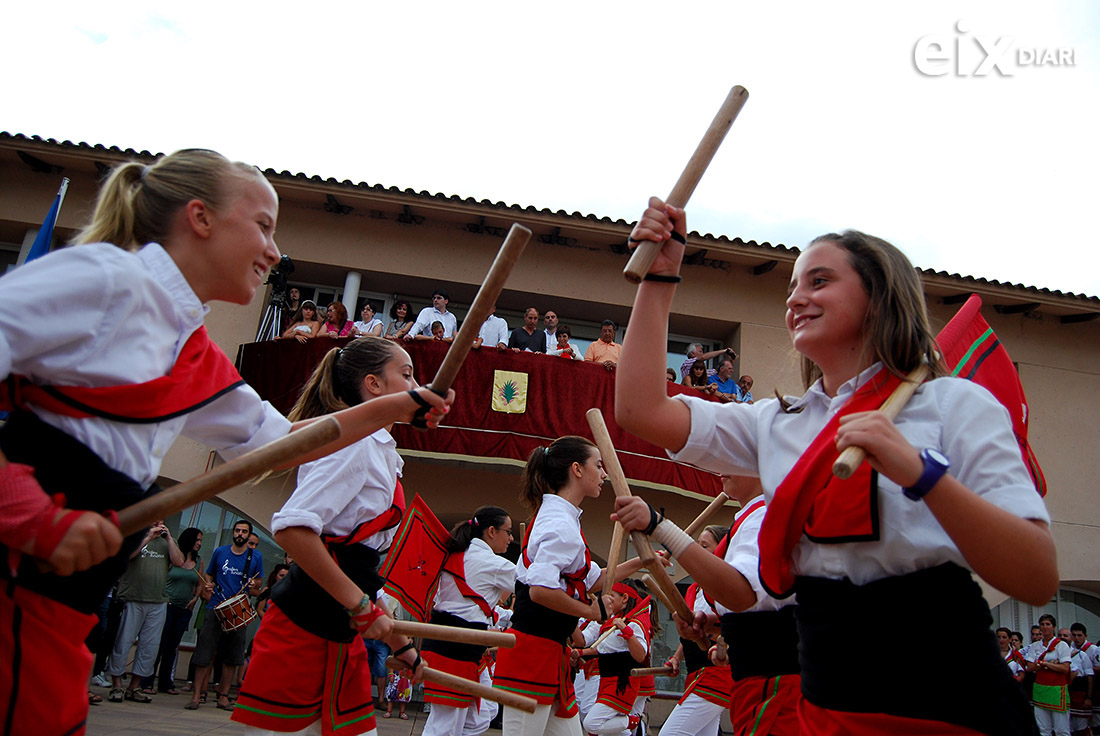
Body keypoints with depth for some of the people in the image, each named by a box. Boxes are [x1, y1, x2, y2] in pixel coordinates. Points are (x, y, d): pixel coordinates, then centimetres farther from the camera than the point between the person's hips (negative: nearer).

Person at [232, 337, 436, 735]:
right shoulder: (354, 442, -13)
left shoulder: (380, 453, 15)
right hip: (304, 629, -9)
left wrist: (401, 646, 19)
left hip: (341, 638, 9)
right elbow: (291, 529, -27)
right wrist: (360, 606, -21)